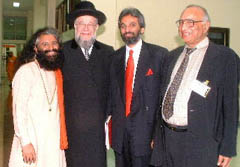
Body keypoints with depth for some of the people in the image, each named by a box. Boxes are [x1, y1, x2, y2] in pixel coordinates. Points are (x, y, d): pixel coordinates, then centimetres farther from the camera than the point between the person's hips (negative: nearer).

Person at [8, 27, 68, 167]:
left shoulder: (57, 73, 11)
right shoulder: (26, 71, -10)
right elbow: (18, 109, -13)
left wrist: (62, 139, 9)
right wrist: (25, 142, -17)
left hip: (54, 143, 6)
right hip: (32, 143, -6)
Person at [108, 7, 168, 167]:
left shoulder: (160, 54, -5)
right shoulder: (116, 57, 10)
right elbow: (113, 91, 12)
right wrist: (111, 115, 5)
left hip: (145, 128, -4)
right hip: (120, 128, 4)